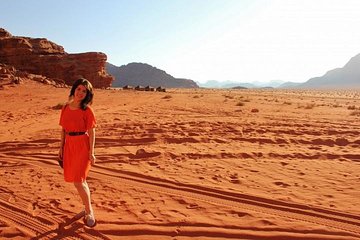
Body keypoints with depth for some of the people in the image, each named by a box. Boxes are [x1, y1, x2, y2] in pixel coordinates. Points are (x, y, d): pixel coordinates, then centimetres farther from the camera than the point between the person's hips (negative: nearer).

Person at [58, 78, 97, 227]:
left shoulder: (87, 110, -9)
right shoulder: (65, 108, 6)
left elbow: (91, 132, -9)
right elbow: (63, 129, 12)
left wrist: (91, 152, -12)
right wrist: (61, 147, 11)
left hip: (82, 146, -5)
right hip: (69, 145, 6)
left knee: (78, 181, -7)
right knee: (79, 180, 14)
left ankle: (89, 212, 10)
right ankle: (88, 208, 31)